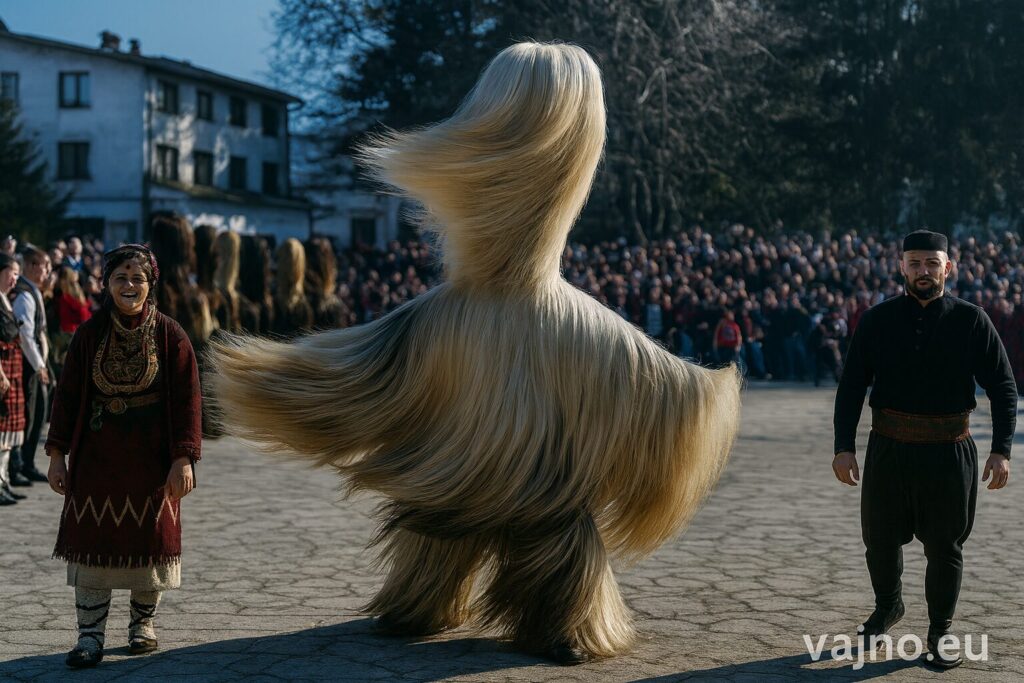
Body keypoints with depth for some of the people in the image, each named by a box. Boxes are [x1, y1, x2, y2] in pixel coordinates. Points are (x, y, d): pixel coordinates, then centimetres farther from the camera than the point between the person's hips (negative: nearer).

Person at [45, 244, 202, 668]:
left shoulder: (169, 335, -5)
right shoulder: (89, 334, 0)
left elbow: (187, 400, -6)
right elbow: (67, 394, 3)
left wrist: (183, 459, -11)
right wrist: (57, 454, -1)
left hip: (151, 458, -1)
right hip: (97, 456, 1)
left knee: (149, 540, 8)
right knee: (91, 541, -1)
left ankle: (143, 623, 27)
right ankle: (90, 636, 6)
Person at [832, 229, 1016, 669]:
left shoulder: (971, 321, -1)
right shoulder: (877, 320, 2)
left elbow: (1003, 387, 0)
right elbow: (852, 385, 2)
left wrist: (1001, 450, -10)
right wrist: (844, 446, -7)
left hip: (950, 452, -1)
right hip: (889, 448, 1)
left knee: (945, 547, 7)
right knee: (879, 537, 11)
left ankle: (939, 633, 25)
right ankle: (887, 606, 40)